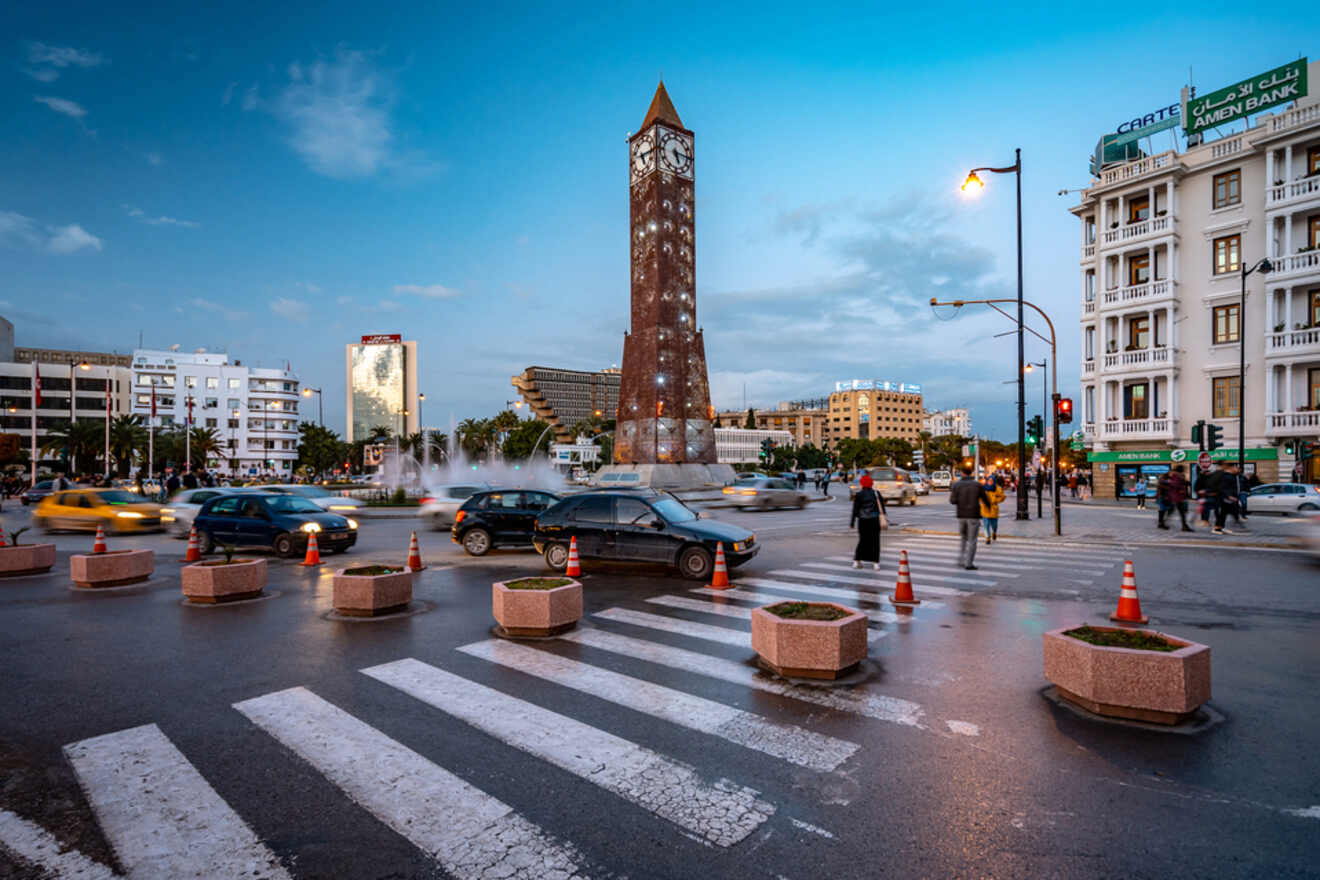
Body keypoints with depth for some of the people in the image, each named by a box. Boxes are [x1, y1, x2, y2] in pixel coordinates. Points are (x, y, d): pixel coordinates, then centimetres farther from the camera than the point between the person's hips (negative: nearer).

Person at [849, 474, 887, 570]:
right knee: (875, 541, 6)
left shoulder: (858, 495, -4)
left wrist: (852, 522, 0)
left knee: (862, 540, 11)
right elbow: (882, 507, 5)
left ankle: (857, 561, 11)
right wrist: (882, 519, 11)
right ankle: (876, 563, 3)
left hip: (863, 521, -1)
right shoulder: (876, 493, 3)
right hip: (875, 520, 1)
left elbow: (855, 510, -4)